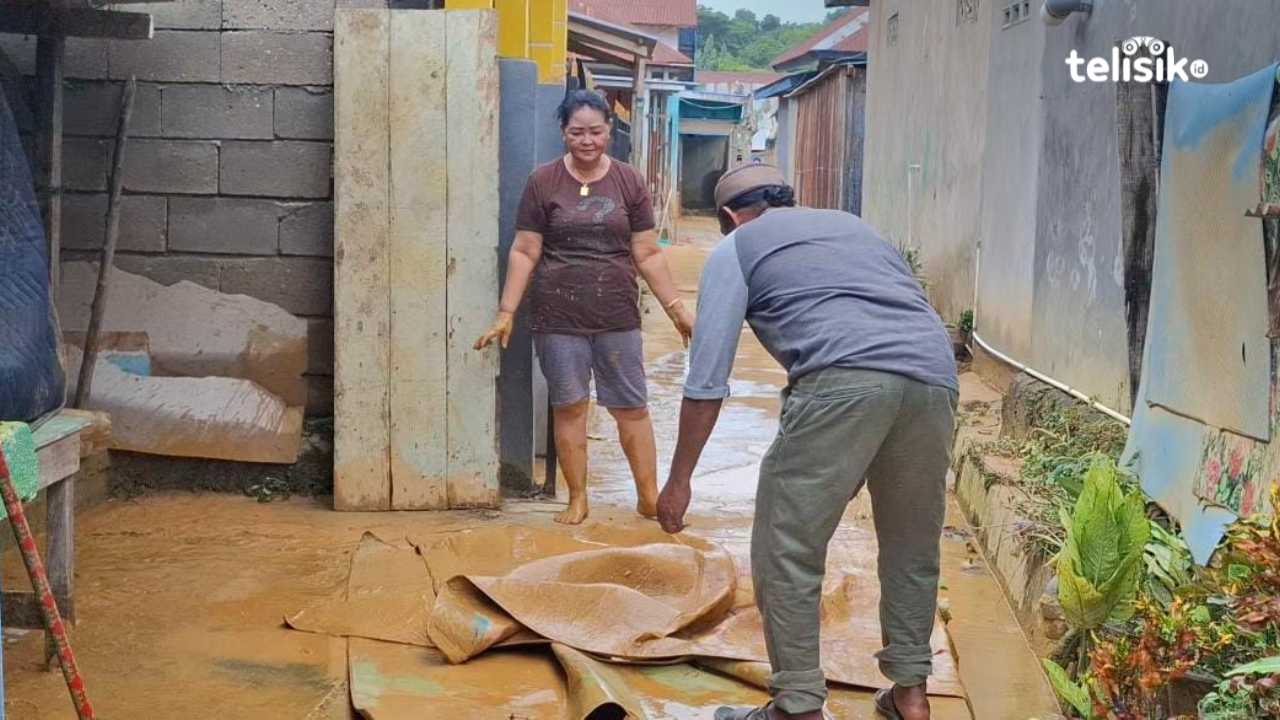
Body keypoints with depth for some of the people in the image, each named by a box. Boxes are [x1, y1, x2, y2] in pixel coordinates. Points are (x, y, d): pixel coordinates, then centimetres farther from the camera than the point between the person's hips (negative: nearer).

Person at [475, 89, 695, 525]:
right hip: (559, 318, -1)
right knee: (568, 407, 6)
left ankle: (649, 497, 15)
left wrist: (677, 308, 3)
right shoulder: (543, 182, 0)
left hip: (618, 317, 1)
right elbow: (524, 253, 1)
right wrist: (506, 314, -3)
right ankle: (577, 499, 18)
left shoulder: (629, 182, 4)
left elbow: (648, 255, 6)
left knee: (632, 408, 4)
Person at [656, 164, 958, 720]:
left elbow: (706, 379, 11)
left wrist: (679, 479, 16)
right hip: (935, 377, 6)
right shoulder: (853, 225, 36)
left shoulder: (736, 248, 19)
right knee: (913, 548, 22)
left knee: (787, 552, 6)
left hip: (843, 379, -6)